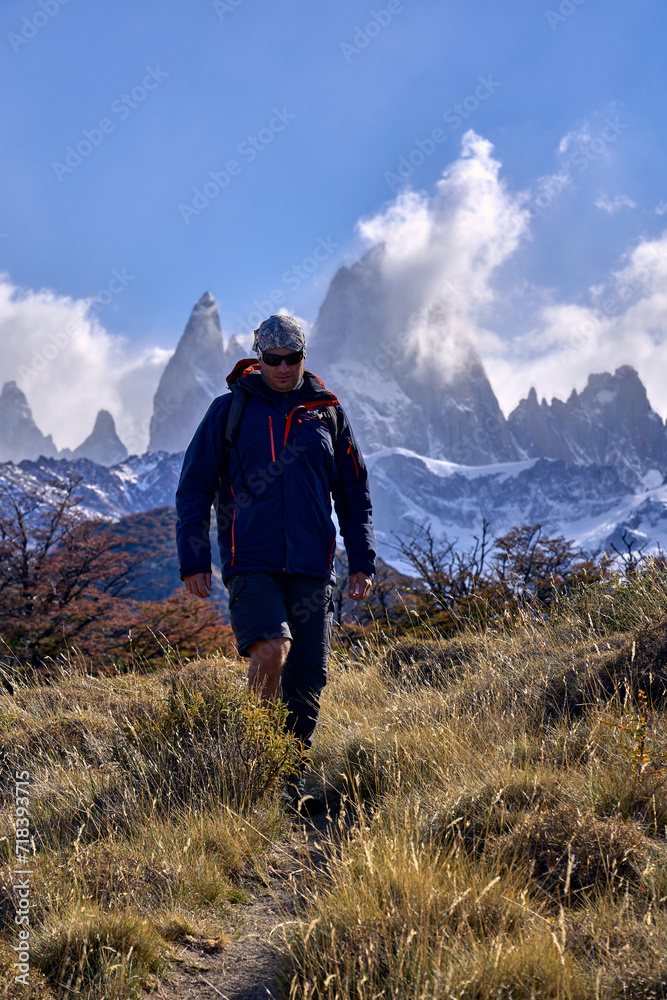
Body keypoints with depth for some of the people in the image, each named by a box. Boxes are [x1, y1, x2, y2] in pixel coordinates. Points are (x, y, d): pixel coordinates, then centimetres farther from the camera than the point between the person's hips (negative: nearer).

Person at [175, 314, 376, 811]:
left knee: (307, 678, 3)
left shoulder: (327, 411, 11)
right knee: (271, 650, -24)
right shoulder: (229, 409, 5)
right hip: (250, 564, -3)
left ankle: (292, 782, 18)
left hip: (312, 568, 3)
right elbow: (194, 487, 6)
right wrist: (193, 560, -2)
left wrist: (363, 561, 10)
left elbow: (354, 492, 17)